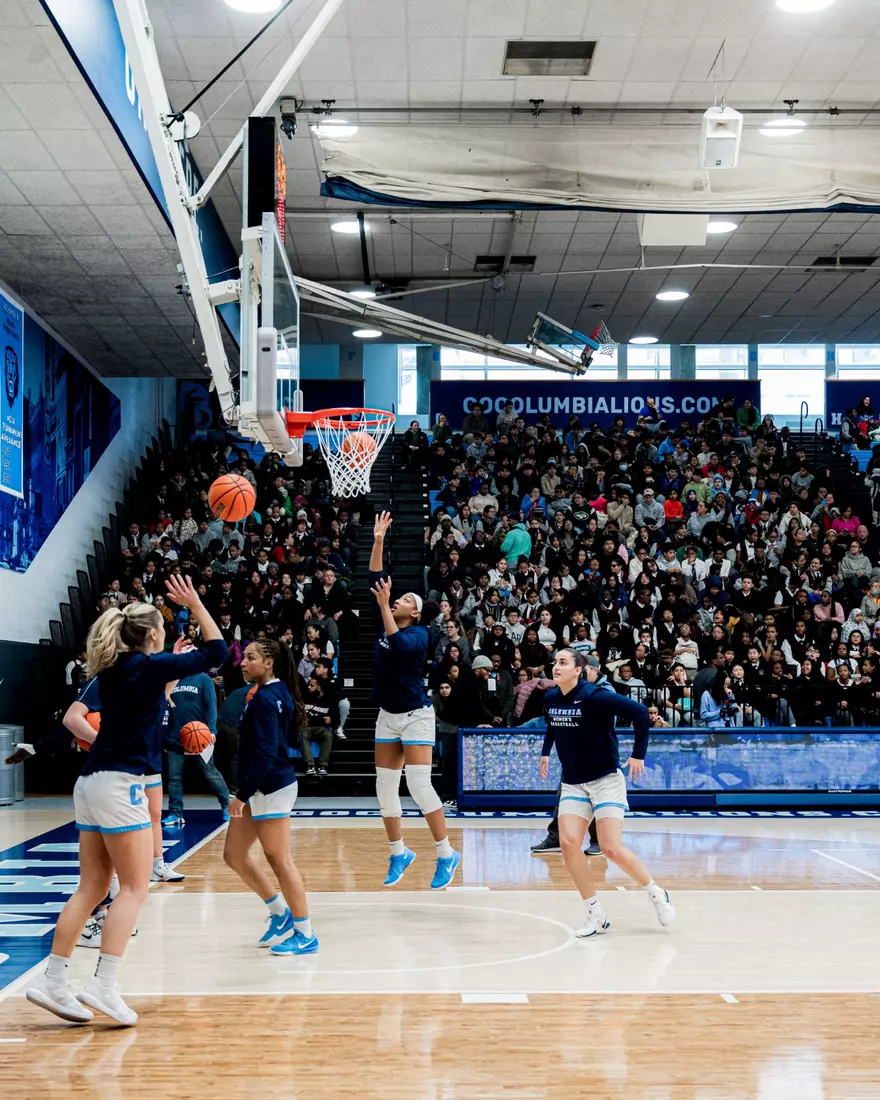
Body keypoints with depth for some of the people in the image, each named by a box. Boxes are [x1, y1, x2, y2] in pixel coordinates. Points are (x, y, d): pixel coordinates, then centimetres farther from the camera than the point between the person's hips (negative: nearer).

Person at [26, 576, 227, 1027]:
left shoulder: (112, 669, 12)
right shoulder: (149, 666, -9)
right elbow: (217, 652, -5)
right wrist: (195, 605, 4)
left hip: (91, 782, 8)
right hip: (120, 783, -8)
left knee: (92, 887, 10)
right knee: (134, 887, -4)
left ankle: (52, 981, 10)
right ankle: (103, 985, -10)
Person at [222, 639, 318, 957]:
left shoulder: (265, 698, -17)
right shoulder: (277, 692, 11)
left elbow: (264, 753, -22)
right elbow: (291, 740, 19)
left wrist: (242, 794, -21)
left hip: (270, 788, -10)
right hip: (260, 790, 10)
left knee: (279, 860, -2)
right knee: (234, 854, 13)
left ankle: (306, 935, 8)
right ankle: (280, 912, 24)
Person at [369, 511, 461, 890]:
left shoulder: (419, 634, -9)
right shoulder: (384, 624, 6)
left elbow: (398, 647, -30)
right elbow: (375, 582, 1)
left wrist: (385, 607, -30)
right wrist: (378, 541, -4)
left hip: (415, 716, -7)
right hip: (387, 716, 7)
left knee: (419, 786, -12)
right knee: (384, 788, 7)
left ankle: (446, 854, -1)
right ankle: (398, 853, 20)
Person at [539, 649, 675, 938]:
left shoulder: (595, 697, -19)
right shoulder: (550, 699, 1)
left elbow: (640, 712, -20)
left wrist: (638, 754, -16)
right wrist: (545, 752, 20)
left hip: (605, 780, -6)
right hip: (573, 784, 6)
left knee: (612, 849, -12)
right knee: (568, 843, -12)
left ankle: (656, 894, 14)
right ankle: (596, 915, 1)